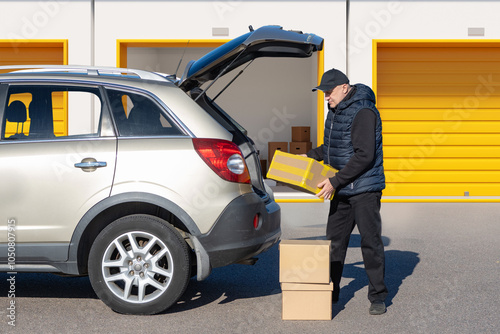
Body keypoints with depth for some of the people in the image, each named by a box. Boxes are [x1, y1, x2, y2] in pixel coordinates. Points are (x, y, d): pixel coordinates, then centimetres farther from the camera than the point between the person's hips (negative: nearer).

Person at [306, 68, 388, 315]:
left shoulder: (363, 112, -19)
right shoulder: (335, 111, 11)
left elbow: (364, 156, -24)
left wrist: (335, 181, -24)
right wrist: (310, 156, 13)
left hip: (364, 189, -9)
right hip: (341, 191, 9)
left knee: (370, 241, -3)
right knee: (335, 240, 12)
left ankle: (377, 297, 6)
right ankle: (329, 292, 21)